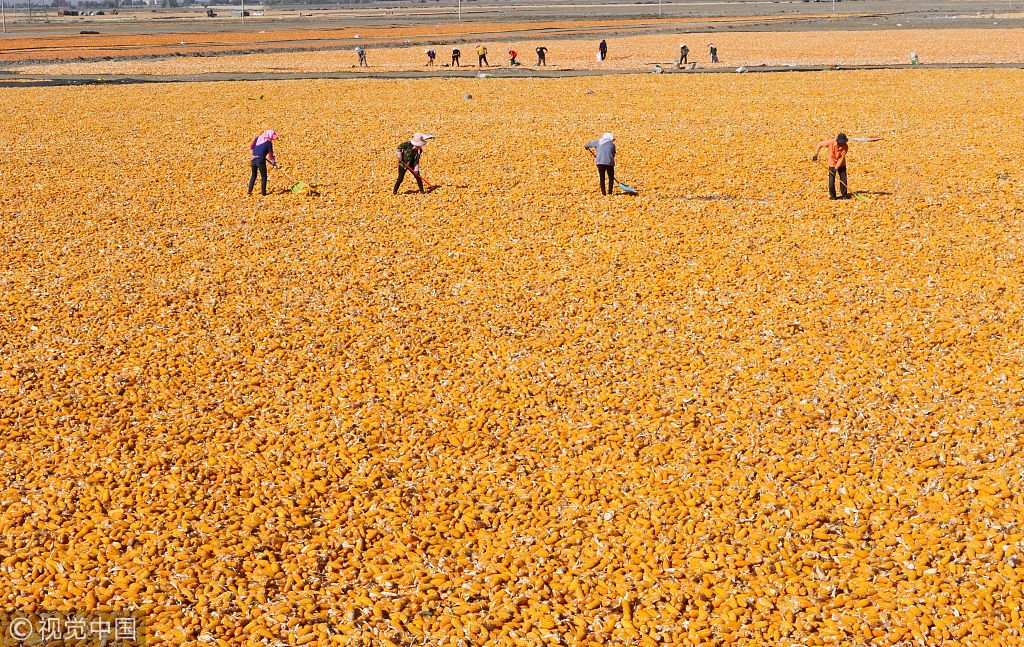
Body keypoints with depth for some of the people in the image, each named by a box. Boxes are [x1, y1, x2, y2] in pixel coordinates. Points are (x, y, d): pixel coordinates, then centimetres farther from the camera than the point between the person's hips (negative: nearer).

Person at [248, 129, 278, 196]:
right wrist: (274, 163, 6)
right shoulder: (269, 142, -7)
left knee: (253, 175, 22)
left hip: (253, 159, 5)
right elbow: (270, 155, -5)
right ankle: (263, 192, 12)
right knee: (264, 177, 11)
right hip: (260, 160, -5)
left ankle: (250, 190, 17)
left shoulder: (258, 138, 8)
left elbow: (251, 147, 14)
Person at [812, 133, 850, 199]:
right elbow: (820, 144, -9)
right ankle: (832, 196, 10)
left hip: (841, 164, 1)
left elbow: (841, 158, -21)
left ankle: (844, 195, 12)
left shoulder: (845, 146, -22)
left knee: (843, 179, -1)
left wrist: (836, 167, -25)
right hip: (832, 164, -1)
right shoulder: (831, 142, -23)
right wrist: (816, 154, -13)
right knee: (831, 181, -4)